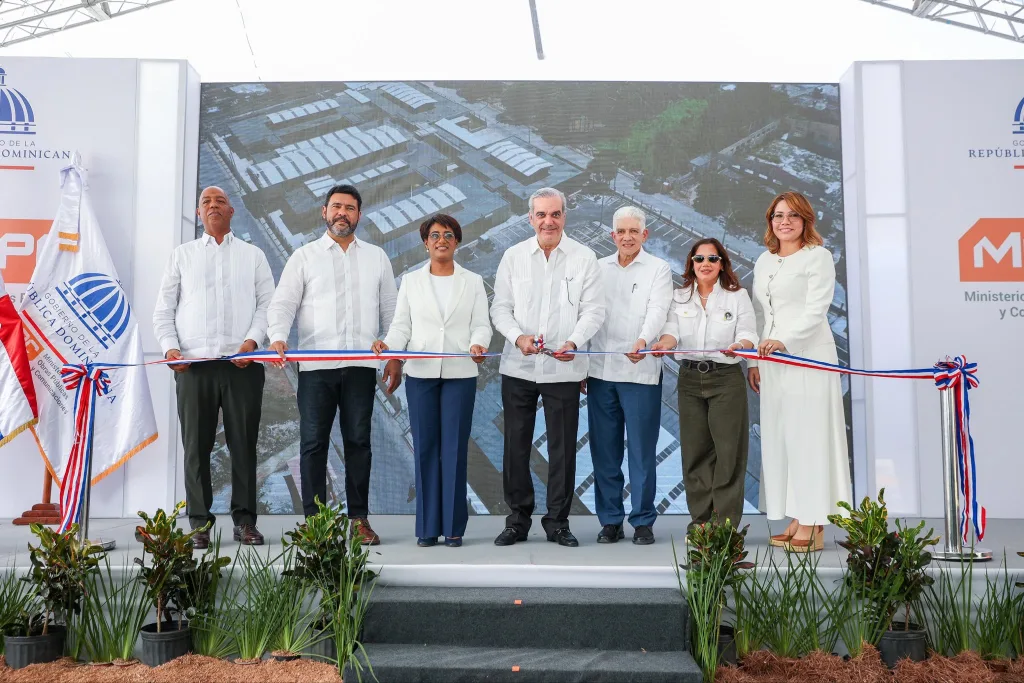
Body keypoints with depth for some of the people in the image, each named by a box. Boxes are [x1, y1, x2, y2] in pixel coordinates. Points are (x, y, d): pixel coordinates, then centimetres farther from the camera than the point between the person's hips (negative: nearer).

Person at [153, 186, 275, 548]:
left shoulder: (253, 255, 15)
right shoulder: (182, 255, 16)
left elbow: (267, 303, 6)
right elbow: (164, 308, 12)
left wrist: (252, 340, -10)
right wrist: (170, 346, -4)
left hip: (242, 363, -1)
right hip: (193, 363, 1)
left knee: (244, 443, 0)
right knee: (196, 446, 1)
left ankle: (244, 520, 7)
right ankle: (199, 522, 8)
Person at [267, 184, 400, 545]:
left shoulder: (376, 257, 14)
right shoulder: (304, 256, 8)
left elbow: (390, 309, 14)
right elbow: (283, 303, 1)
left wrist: (395, 357, 7)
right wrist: (278, 336, -19)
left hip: (362, 365, 1)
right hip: (316, 365, -1)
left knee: (358, 441, 4)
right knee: (313, 442, 1)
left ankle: (360, 519, 11)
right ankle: (313, 519, 8)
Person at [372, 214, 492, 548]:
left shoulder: (473, 282, 10)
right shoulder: (411, 281, 12)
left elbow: (481, 325, 3)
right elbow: (402, 325, 6)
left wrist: (478, 345, -18)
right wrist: (388, 344, -14)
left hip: (460, 373, -1)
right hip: (420, 373, 1)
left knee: (454, 448, -1)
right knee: (425, 448, 1)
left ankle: (454, 526, 5)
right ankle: (428, 526, 8)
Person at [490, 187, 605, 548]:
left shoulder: (584, 258, 3)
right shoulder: (513, 256, 7)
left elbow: (594, 309, 0)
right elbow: (500, 307, 6)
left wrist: (574, 342, -18)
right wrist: (517, 337, -13)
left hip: (564, 369, -1)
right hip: (518, 368, 1)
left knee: (563, 448, 5)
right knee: (516, 446, 6)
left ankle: (558, 521, 18)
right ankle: (517, 519, 19)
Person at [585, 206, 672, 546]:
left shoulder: (658, 269, 4)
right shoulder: (598, 268, 14)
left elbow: (658, 310, -11)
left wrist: (643, 341, -31)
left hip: (641, 371, -3)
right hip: (600, 370, 4)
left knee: (642, 451, 0)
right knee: (604, 451, 6)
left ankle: (643, 521, 11)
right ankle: (610, 520, 17)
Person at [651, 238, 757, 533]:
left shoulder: (738, 296, 3)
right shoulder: (679, 297, 10)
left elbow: (748, 334, -6)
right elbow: (673, 330, -3)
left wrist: (739, 346, -30)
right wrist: (663, 343, -26)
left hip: (726, 379, -2)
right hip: (690, 378, 3)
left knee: (727, 450, -4)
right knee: (695, 450, 6)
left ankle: (726, 522, 2)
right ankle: (699, 518, 15)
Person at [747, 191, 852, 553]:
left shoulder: (818, 256, 0)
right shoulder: (763, 262, 18)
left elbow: (816, 310, -11)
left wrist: (784, 341, -24)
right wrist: (753, 360, 12)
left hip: (807, 357, -6)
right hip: (772, 361, 6)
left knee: (808, 435, -7)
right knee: (777, 437, 3)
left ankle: (812, 526, -3)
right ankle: (795, 521, 8)